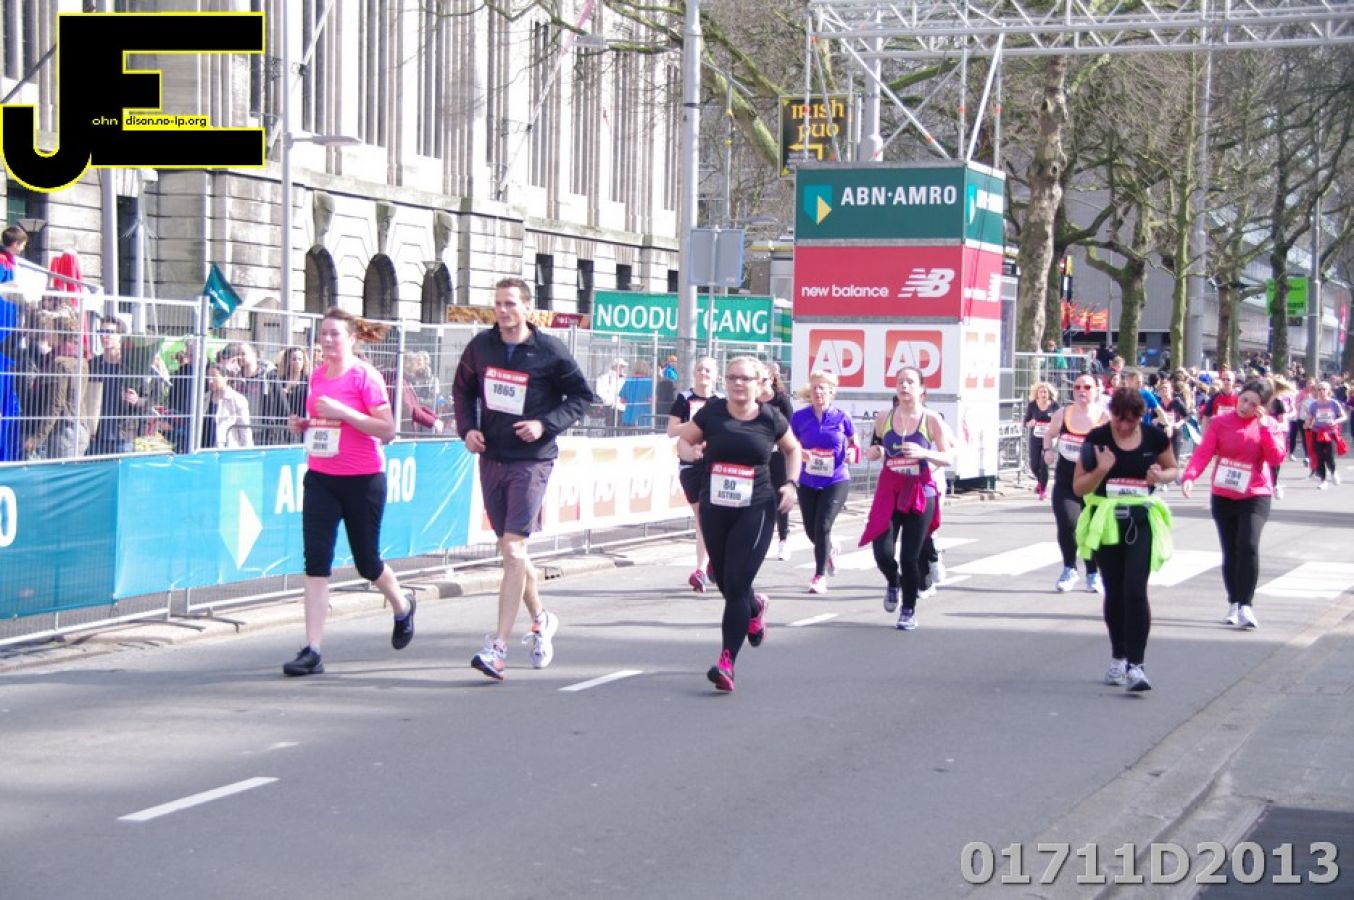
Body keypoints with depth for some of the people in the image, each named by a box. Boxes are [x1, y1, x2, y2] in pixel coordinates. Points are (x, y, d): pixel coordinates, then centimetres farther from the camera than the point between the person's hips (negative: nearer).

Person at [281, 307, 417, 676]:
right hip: (320, 477, 5)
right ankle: (312, 650, -6)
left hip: (363, 479, -5)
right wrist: (304, 425, 1)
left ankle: (403, 607, 43)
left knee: (366, 561, 11)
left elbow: (388, 430, -14)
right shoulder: (317, 375, 8)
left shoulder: (365, 376, -10)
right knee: (316, 562, -6)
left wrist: (343, 412, -22)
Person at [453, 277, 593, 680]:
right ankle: (540, 620, 36)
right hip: (491, 457, 5)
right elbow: (463, 389, 19)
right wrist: (467, 428, 2)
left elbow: (581, 395, 0)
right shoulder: (481, 346, 5)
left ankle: (498, 647, -17)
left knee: (512, 547, -14)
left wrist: (547, 424, -13)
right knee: (510, 549, 13)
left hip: (531, 460, -5)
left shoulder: (549, 351, -7)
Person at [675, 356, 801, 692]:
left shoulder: (771, 418, -2)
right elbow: (683, 440, 10)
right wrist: (689, 451, -13)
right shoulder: (711, 413, -1)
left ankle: (727, 663, -14)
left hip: (755, 510, -3)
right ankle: (755, 607, 52)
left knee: (736, 584, -13)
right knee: (724, 582, 15)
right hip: (715, 509, 3)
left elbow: (793, 449, 16)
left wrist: (791, 483, 3)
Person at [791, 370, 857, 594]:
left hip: (836, 481, -3)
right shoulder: (800, 417, -3)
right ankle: (830, 551, 45)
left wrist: (850, 453, -11)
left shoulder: (841, 418, -5)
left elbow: (853, 442, 11)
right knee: (810, 530, 11)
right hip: (808, 482, 3)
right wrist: (799, 453, -16)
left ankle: (820, 575, 2)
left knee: (822, 526, -12)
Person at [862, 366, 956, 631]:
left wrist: (923, 452, -21)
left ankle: (909, 610, 17)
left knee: (910, 556, -2)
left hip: (920, 492, -2)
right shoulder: (884, 418, 3)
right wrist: (874, 452, -4)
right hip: (889, 490, 2)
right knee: (882, 551, -10)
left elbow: (949, 458, -4)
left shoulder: (931, 419, -5)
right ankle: (893, 582, 26)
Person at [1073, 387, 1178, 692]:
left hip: (1141, 521, -1)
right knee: (1114, 593, 11)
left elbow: (1172, 469, 15)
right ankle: (1118, 658, 27)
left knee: (1135, 591, -13)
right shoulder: (1097, 438, -5)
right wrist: (1101, 470, -21)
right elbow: (1078, 487, -2)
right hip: (1105, 522, 1)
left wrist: (1160, 475, -8)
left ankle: (1136, 665, -13)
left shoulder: (1155, 438, -2)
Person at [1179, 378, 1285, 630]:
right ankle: (1233, 604, 23)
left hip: (1255, 496, -2)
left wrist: (1264, 427, -17)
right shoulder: (1221, 422, -1)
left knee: (1248, 547, -19)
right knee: (1230, 552, 8)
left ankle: (1245, 606, -12)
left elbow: (1276, 458, -13)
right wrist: (1189, 476, -25)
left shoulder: (1270, 426, 0)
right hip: (1223, 496, 2)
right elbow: (1203, 452, -9)